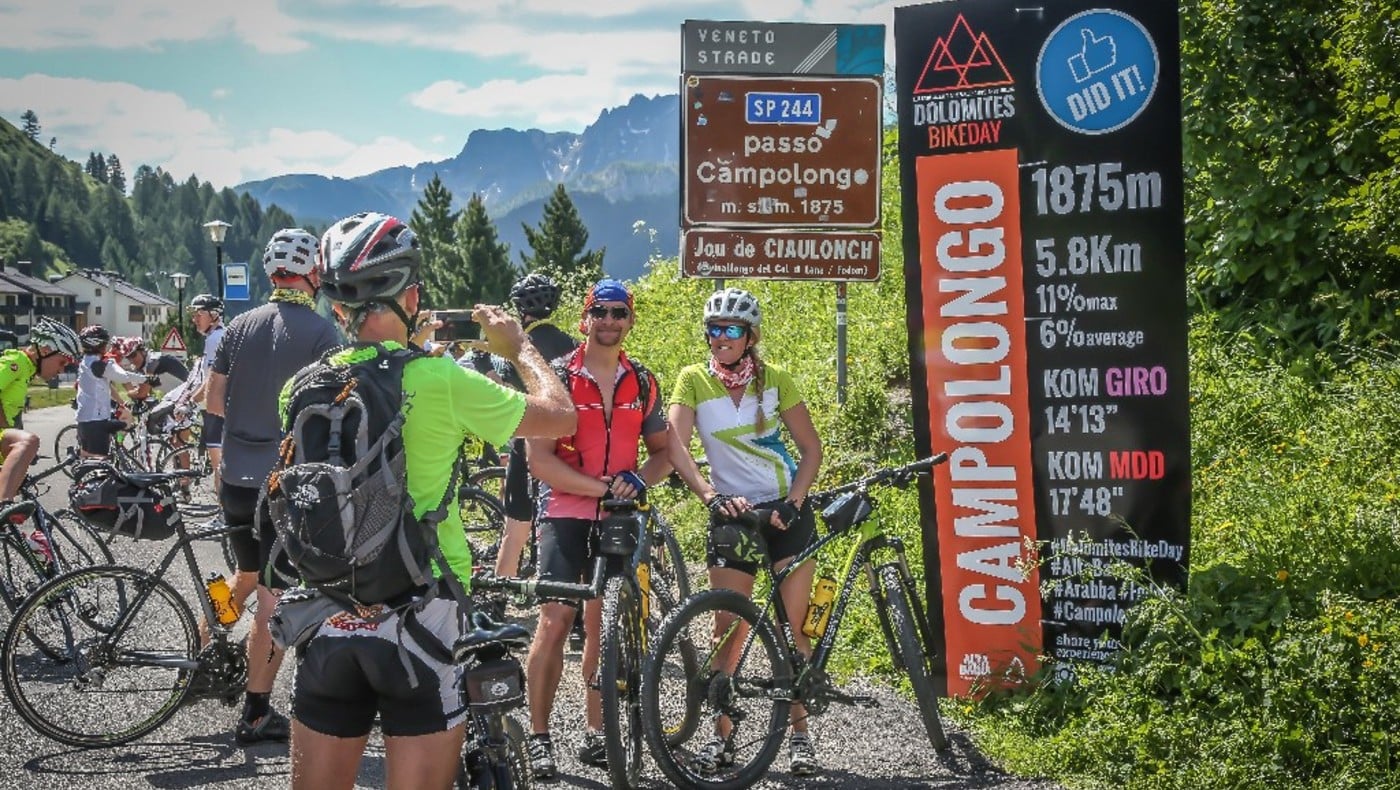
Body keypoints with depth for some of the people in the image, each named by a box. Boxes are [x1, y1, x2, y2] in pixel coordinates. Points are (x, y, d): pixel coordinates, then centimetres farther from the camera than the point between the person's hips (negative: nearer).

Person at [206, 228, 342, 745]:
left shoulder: (240, 326, 5)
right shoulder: (321, 332, -10)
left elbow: (213, 402, 7)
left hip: (236, 477, 5)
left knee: (248, 575, 27)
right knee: (276, 596, 0)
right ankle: (256, 714, 3)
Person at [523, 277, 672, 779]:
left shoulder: (642, 383, 8)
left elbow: (662, 451, 15)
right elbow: (540, 460, -10)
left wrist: (638, 481, -7)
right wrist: (602, 487, -17)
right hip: (567, 515, -3)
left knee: (604, 624, 7)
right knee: (555, 621, -11)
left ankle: (596, 735, 14)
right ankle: (539, 736, -4)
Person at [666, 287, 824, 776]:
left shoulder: (774, 379, -3)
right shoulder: (693, 380, -5)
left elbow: (811, 448, 1)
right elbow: (676, 446, -17)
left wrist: (792, 504, -13)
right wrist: (711, 497, -30)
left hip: (786, 510, 0)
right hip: (731, 513, 0)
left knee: (793, 626, -2)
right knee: (728, 630, -1)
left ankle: (799, 733, 5)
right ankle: (722, 735, 7)